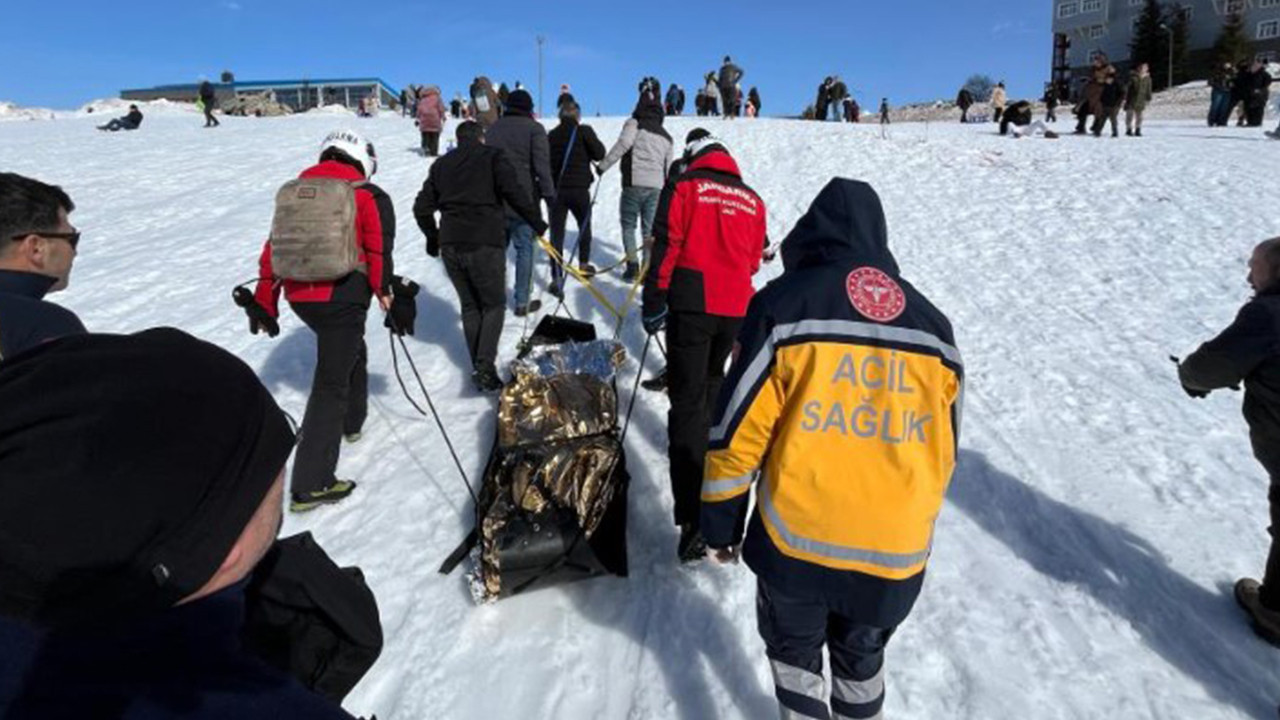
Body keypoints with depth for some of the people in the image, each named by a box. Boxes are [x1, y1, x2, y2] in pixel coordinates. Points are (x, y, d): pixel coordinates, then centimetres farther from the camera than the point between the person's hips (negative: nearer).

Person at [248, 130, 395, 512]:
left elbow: (275, 246, 13)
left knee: (349, 350, 32)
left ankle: (351, 421, 49)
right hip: (342, 297, -6)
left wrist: (265, 301, 17)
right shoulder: (370, 196, 0)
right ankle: (311, 485, -3)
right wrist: (386, 294, -2)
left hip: (299, 295, 7)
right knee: (331, 384, -4)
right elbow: (379, 252, -11)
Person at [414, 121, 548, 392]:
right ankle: (485, 365, -10)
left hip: (450, 245, 5)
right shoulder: (492, 156, 3)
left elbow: (422, 208, 17)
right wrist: (537, 223, -2)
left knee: (469, 305, 16)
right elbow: (514, 192, -12)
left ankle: (479, 367, 16)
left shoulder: (441, 164, 17)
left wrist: (433, 237, 31)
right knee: (494, 304, 7)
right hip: (485, 244, -4)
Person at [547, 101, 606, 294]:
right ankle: (583, 264, 32)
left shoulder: (551, 135, 5)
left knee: (557, 233, 0)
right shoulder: (584, 131, -5)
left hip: (557, 190, 2)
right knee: (584, 227, 22)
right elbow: (600, 153, -10)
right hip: (579, 189, -2)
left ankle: (557, 277, -10)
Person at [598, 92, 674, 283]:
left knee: (628, 225, 6)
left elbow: (624, 143, -13)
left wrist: (604, 165, -10)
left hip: (634, 183, -4)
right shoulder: (667, 137, 21)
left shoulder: (634, 124, 5)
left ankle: (633, 265, -3)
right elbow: (669, 169, 21)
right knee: (650, 229, 8)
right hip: (656, 186, 4)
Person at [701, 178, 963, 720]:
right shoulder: (933, 325, 5)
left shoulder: (785, 307, -9)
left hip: (796, 544, -4)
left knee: (794, 650, 22)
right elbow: (943, 451, 12)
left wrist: (721, 525, 2)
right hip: (894, 554, 4)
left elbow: (736, 434, -11)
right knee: (861, 657, 28)